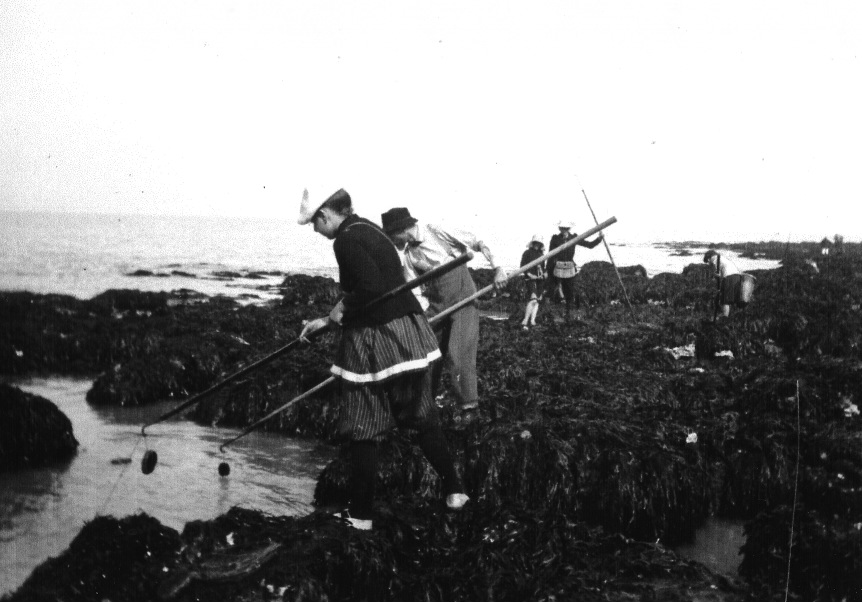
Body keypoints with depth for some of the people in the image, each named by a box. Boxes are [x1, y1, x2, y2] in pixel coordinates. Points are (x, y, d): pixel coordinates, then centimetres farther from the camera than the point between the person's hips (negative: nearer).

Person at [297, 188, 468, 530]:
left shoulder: (346, 239, -14)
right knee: (423, 418, 18)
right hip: (407, 334, 9)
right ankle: (454, 491, 25)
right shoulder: (369, 229, 14)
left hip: (375, 342, -8)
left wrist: (340, 311, -9)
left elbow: (371, 287, -26)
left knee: (364, 431, 5)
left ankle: (360, 514, 15)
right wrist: (328, 320, 20)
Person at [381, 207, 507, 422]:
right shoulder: (409, 255, 6)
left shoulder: (436, 231, -11)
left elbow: (477, 243, -11)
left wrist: (497, 268, -18)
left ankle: (468, 406, -1)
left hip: (461, 295, -6)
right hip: (435, 301, 6)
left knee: (458, 353, -11)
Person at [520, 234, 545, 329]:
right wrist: (529, 274, -15)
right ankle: (525, 321, -21)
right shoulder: (527, 253, -2)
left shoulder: (541, 254, 15)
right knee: (533, 299, -19)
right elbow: (522, 266, -5)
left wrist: (543, 274, 9)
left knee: (538, 300, 6)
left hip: (540, 279, 7)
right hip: (530, 279, -7)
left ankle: (532, 320, 10)